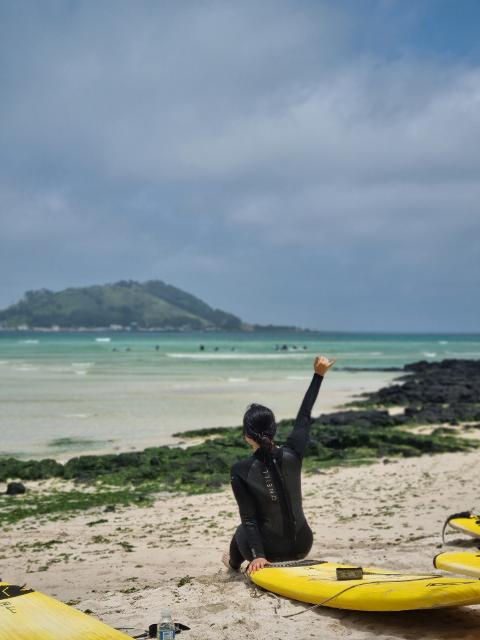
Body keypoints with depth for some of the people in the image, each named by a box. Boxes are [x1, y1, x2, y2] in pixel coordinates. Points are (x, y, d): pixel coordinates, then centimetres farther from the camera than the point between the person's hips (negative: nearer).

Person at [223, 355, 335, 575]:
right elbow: (304, 416, -2)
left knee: (242, 530, 34)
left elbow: (249, 518, -17)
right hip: (302, 547, 2)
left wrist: (258, 555, -12)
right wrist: (318, 375, 4)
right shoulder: (292, 454, -13)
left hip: (268, 551, -2)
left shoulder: (240, 471, -18)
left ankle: (234, 563, 60)